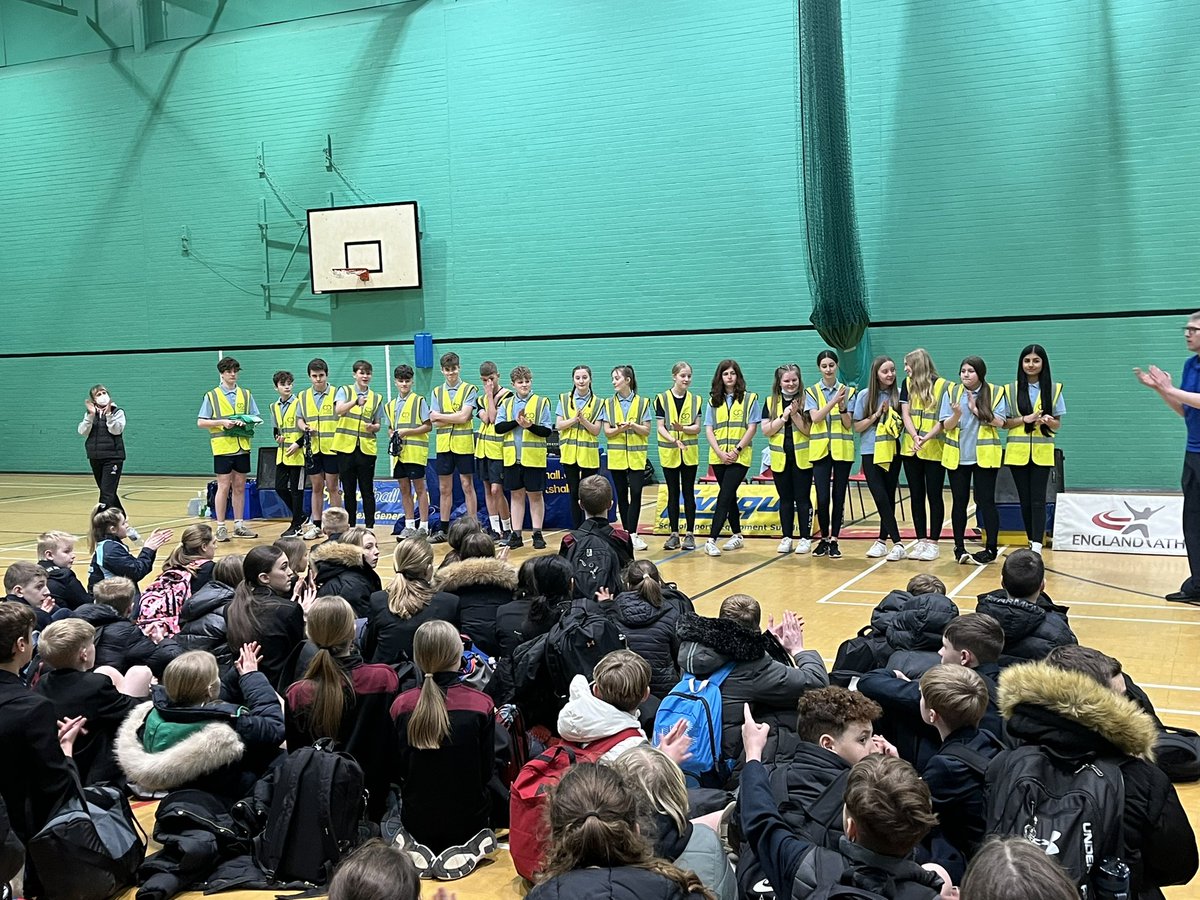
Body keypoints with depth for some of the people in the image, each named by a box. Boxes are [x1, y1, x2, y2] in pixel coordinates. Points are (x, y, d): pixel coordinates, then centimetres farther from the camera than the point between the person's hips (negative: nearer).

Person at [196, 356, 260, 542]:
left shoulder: (246, 395, 12)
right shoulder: (212, 396, 2)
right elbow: (200, 422, 0)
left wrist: (246, 422, -10)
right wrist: (222, 422, -14)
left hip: (242, 447, 3)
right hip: (222, 447, -3)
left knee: (239, 487, 8)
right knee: (224, 486, -3)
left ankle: (239, 525, 16)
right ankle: (220, 527, 4)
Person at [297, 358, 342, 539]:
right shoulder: (304, 396, 9)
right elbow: (299, 418, 16)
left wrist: (340, 440, -13)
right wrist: (304, 427, -5)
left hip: (331, 448, -4)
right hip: (312, 449, 4)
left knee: (332, 487, 0)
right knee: (317, 488, 10)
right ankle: (316, 526, 17)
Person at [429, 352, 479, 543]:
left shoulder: (469, 390, -1)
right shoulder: (437, 392, 10)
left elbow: (464, 417, -14)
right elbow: (434, 422, -1)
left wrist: (440, 416, -7)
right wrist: (456, 417, -10)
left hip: (464, 444, -4)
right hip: (443, 445, 4)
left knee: (467, 486, 1)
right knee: (444, 488, 9)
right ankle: (443, 529, 16)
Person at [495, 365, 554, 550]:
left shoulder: (541, 402, 1)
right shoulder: (506, 403, 9)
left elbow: (547, 430, -4)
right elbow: (498, 427, -1)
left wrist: (530, 425, -19)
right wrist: (516, 422, -14)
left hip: (533, 457, -3)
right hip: (512, 457, 3)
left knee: (535, 495, 3)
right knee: (517, 495, 9)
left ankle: (537, 534, 10)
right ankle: (516, 535, 13)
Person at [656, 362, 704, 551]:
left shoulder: (695, 400, 4)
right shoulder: (662, 399, -1)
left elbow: (697, 428, -1)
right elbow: (660, 427, -5)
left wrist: (683, 428, -21)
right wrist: (674, 440, -21)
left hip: (690, 453, 1)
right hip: (669, 453, -1)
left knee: (688, 493, 3)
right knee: (673, 493, 5)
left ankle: (689, 534, 8)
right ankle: (674, 534, 11)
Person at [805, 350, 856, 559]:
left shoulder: (848, 391, 5)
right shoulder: (812, 392, 4)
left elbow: (848, 424, -1)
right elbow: (815, 417, -11)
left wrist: (842, 406, -18)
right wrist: (833, 401, -22)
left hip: (842, 450, 1)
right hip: (820, 450, 0)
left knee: (838, 497, 3)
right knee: (822, 498, -5)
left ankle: (834, 540, 12)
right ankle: (823, 538, 13)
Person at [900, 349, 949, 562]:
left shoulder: (943, 386, -6)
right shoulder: (907, 384, 7)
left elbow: (943, 419, -10)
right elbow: (905, 413, -1)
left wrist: (927, 437, -25)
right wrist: (914, 436, -17)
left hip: (934, 450, -4)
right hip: (910, 449, 5)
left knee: (934, 496, 1)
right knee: (916, 496, 9)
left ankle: (933, 543, 7)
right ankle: (921, 541, 16)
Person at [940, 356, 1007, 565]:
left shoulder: (995, 393, -1)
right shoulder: (951, 392, 4)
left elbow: (999, 422, -9)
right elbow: (946, 425, -1)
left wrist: (977, 410, -18)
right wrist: (957, 414, -21)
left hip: (985, 455, -2)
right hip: (957, 456, 2)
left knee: (986, 501, -1)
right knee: (959, 502, 6)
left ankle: (991, 549, 6)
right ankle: (959, 548, 14)